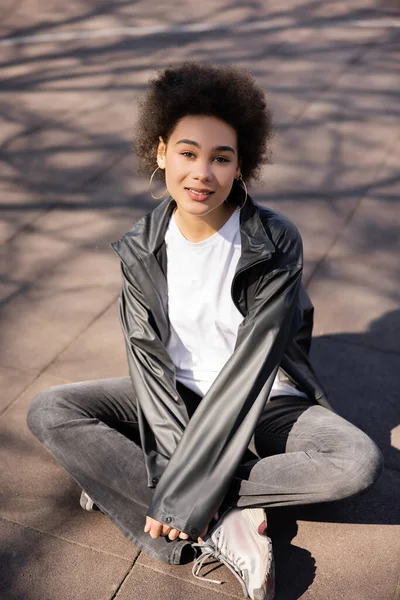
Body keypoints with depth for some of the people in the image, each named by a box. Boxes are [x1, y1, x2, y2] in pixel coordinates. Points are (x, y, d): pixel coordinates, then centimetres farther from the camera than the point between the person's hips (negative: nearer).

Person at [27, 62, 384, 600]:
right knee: (48, 412, -17)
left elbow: (251, 366, -23)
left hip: (264, 401, -2)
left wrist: (185, 488, -26)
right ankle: (224, 530, -23)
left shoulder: (275, 244, -19)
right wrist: (184, 468, -25)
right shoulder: (142, 248, -9)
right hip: (178, 398, 3)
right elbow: (149, 361, -12)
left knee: (360, 462, -29)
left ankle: (121, 482, -24)